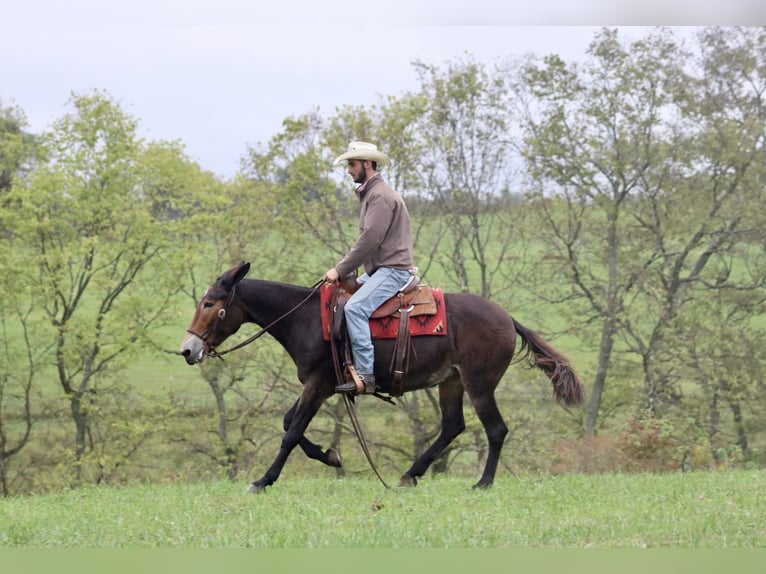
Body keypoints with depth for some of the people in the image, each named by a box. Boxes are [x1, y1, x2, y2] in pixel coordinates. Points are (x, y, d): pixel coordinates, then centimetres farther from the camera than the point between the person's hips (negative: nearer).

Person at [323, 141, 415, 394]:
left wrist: (340, 270, -17)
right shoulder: (370, 193, 20)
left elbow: (370, 240, -21)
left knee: (355, 307, -28)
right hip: (378, 269, 12)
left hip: (392, 270, -12)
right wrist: (342, 270, 15)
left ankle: (365, 375, -34)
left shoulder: (380, 195, -14)